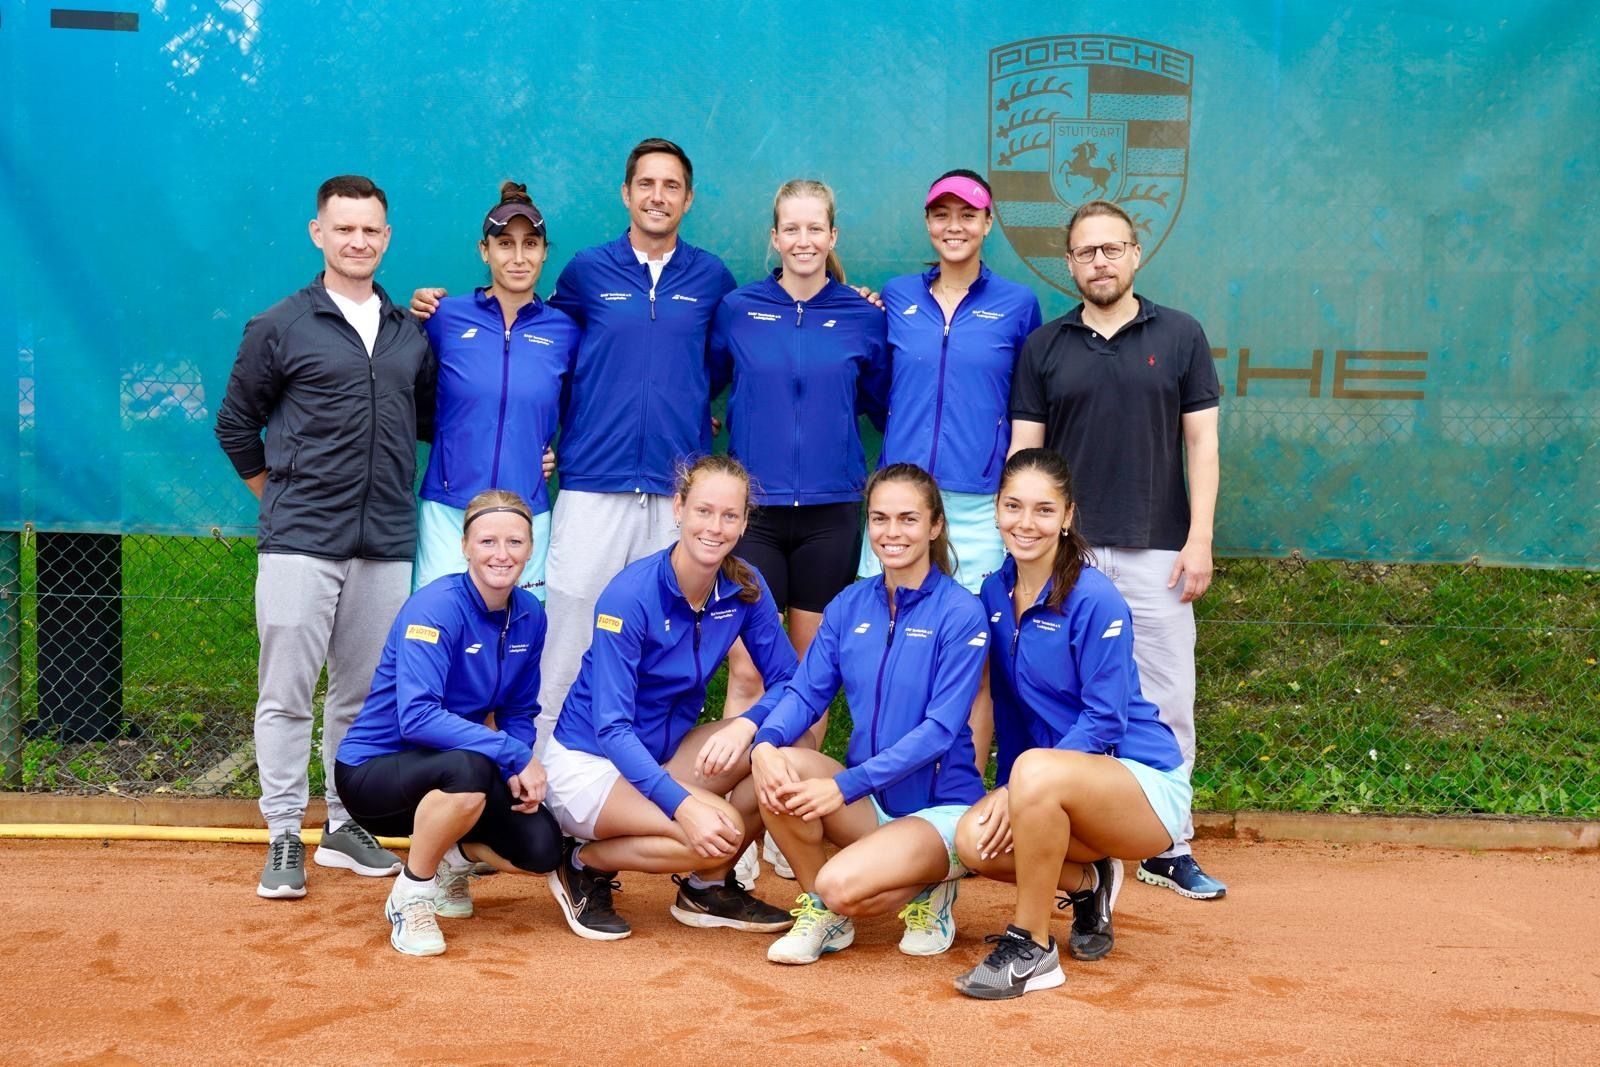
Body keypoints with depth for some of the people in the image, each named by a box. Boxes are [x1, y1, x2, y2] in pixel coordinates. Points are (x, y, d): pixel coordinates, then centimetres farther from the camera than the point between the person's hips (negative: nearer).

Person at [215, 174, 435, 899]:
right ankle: (284, 837, 9)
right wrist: (280, 498, 8)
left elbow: (431, 421, 19)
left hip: (386, 546, 3)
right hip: (300, 541, -3)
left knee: (363, 692, 10)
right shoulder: (280, 328, 1)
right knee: (287, 693, -1)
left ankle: (345, 827, 21)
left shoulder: (411, 334, 11)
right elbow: (236, 424, 8)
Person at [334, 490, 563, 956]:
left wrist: (521, 772, -12)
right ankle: (410, 895, -12)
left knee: (542, 848, -15)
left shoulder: (529, 615, -1)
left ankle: (453, 859, 18)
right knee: (469, 767, -38)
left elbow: (519, 712, 8)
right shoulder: (437, 607, -22)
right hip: (373, 769, -6)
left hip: (444, 771, 6)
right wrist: (514, 756, -33)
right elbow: (416, 717, -33)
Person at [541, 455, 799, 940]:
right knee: (721, 830, -29)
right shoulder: (631, 595, -23)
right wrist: (682, 803, -37)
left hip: (666, 752, 6)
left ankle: (709, 887, 1)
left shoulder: (745, 588, -7)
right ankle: (586, 864, -3)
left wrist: (747, 726, -29)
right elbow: (611, 727, -25)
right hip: (589, 761, -6)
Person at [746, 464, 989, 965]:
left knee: (842, 886, -30)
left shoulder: (960, 613, -12)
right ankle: (818, 910, -3)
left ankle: (926, 890, 4)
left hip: (941, 807, -5)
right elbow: (805, 692, -1)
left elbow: (940, 729, -19)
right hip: (870, 803, 5)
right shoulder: (850, 605, 4)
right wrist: (765, 742, -25)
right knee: (781, 767, -25)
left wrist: (846, 785, -27)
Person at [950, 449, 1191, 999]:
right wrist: (1008, 792, 5)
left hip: (1145, 783, -7)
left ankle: (1032, 947, -18)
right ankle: (1087, 883, 10)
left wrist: (1017, 788, -25)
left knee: (1037, 771, -37)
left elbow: (1105, 719, -19)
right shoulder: (995, 591, 3)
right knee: (975, 839, -22)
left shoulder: (1095, 600, -17)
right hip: (1062, 780, 7)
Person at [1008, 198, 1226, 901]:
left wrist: (1199, 539, -4)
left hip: (1155, 552, 0)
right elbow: (1024, 451, 6)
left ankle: (1169, 847, 14)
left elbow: (1202, 443, 3)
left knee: (1167, 701, 3)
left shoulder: (1179, 336, 5)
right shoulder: (1043, 347, 7)